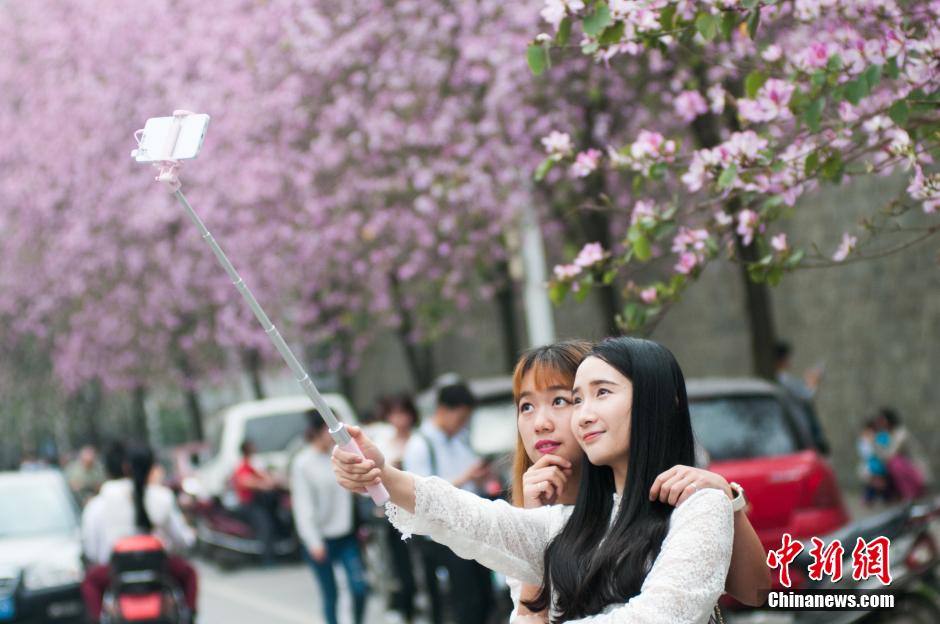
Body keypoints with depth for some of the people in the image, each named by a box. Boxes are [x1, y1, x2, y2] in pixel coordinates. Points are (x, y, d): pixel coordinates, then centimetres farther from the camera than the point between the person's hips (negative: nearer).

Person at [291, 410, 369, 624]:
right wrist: (313, 542, -14)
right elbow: (302, 507, -10)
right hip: (322, 539, -4)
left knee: (360, 587, -5)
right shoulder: (303, 464, -9)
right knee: (330, 594, 3)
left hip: (346, 534, 4)